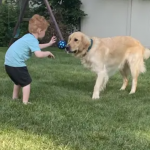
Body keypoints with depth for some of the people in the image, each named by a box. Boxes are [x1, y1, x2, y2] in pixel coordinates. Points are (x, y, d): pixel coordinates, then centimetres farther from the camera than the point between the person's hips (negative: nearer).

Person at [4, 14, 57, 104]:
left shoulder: (29, 37, 15)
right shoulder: (33, 40, -15)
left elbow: (37, 47, 34)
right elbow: (39, 54, -28)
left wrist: (49, 44, 35)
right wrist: (48, 53, -9)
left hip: (9, 62, 10)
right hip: (16, 63, -10)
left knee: (19, 80, 28)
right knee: (26, 82, 1)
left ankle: (15, 97, 39)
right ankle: (25, 102, -2)